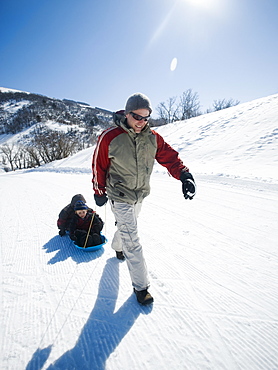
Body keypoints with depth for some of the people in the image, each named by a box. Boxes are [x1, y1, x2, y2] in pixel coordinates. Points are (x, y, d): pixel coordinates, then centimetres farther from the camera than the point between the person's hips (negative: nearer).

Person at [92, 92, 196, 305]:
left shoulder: (153, 138, -6)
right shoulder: (110, 138, -18)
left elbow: (169, 156, -5)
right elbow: (99, 166, -8)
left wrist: (184, 175, -23)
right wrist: (99, 192, 1)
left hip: (140, 195, 5)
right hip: (120, 197, -5)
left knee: (127, 226, 28)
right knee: (132, 241, -3)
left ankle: (117, 246, 60)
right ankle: (141, 285, 12)